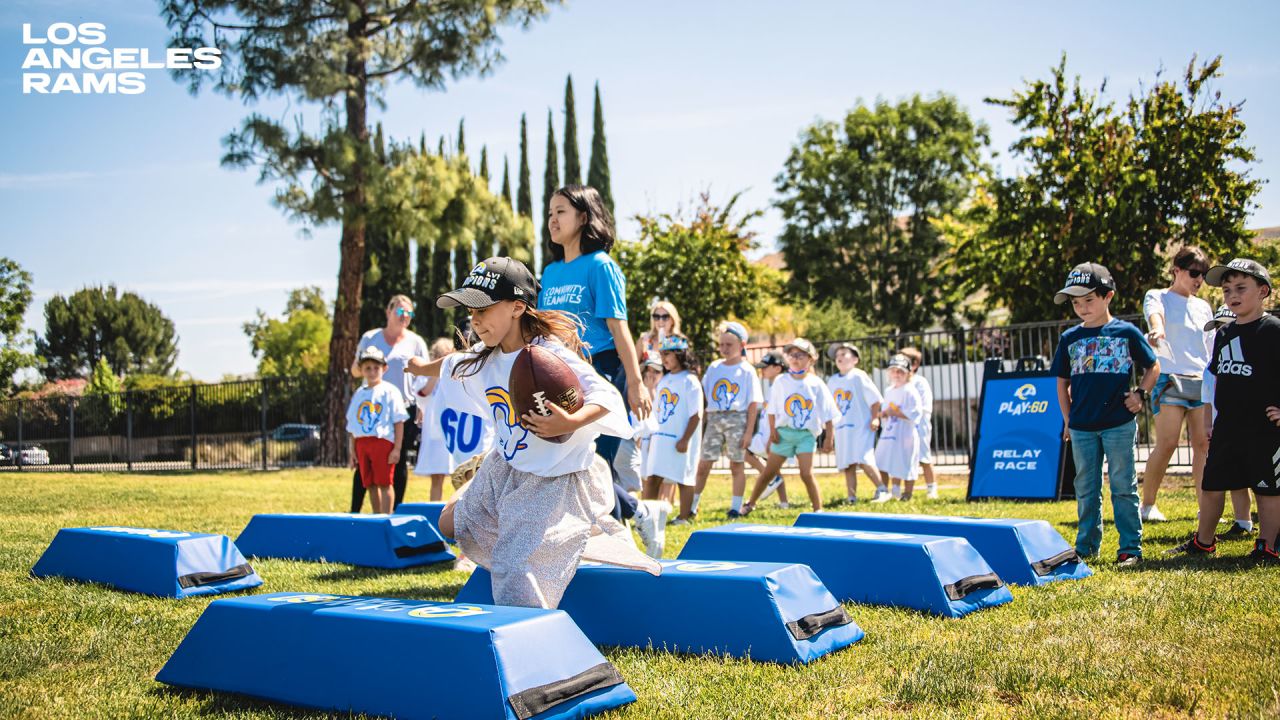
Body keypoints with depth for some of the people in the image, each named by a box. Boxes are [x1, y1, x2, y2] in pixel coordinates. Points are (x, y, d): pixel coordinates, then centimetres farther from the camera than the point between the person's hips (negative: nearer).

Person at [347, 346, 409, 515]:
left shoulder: (390, 391, -1)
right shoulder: (358, 394, 16)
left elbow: (399, 422, -4)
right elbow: (353, 427, 18)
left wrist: (397, 449, -11)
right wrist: (352, 450, 13)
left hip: (383, 440, -5)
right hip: (362, 443, 5)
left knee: (384, 483, -6)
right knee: (370, 484, 9)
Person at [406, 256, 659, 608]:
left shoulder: (550, 355, -24)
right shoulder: (484, 358, 1)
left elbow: (605, 395, -31)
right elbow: (453, 364, 25)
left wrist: (572, 423, -50)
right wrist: (423, 368, 46)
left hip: (555, 481, -9)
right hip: (505, 469, 9)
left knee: (518, 584, -15)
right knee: (452, 524, 23)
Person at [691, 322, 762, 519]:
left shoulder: (747, 371, 1)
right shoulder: (714, 368, 12)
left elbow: (753, 403, -1)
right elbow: (703, 394, 14)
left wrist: (749, 431, -8)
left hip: (737, 419, -3)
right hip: (714, 418, 3)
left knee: (737, 465, 1)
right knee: (703, 464, 3)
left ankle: (736, 507, 9)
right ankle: (692, 505, 12)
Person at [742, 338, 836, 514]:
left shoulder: (816, 384, -3)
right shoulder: (781, 382, 0)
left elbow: (827, 414, 0)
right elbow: (772, 409, 4)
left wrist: (829, 437, -3)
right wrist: (772, 430, -5)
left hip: (806, 434, -2)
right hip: (783, 432, 2)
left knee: (806, 474, -12)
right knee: (769, 472, 8)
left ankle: (818, 509, 1)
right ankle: (751, 504, 24)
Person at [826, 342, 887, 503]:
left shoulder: (859, 376, -5)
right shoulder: (832, 380, 15)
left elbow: (875, 399, -7)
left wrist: (874, 418, -12)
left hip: (861, 427, -7)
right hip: (841, 428, 7)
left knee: (864, 460, -17)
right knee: (847, 465, 5)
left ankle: (882, 490, -6)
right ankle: (851, 496, 9)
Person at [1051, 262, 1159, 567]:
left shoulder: (1127, 332, -1)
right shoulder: (1069, 339, 6)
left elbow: (1153, 367, 9)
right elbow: (1063, 382, 14)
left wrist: (1140, 394, -4)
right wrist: (1068, 421, 9)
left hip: (1119, 424, -3)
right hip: (1081, 427, 3)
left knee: (1123, 487, 2)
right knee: (1086, 490, 11)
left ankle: (1131, 548, 9)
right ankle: (1086, 546, 21)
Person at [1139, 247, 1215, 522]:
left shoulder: (1204, 307, 18)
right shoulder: (1158, 297, 3)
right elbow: (1155, 314, -21)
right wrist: (1157, 330, -44)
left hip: (1203, 382, 5)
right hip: (1170, 378, -5)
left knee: (1204, 444, 0)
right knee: (1167, 444, -10)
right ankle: (1148, 504, 2)